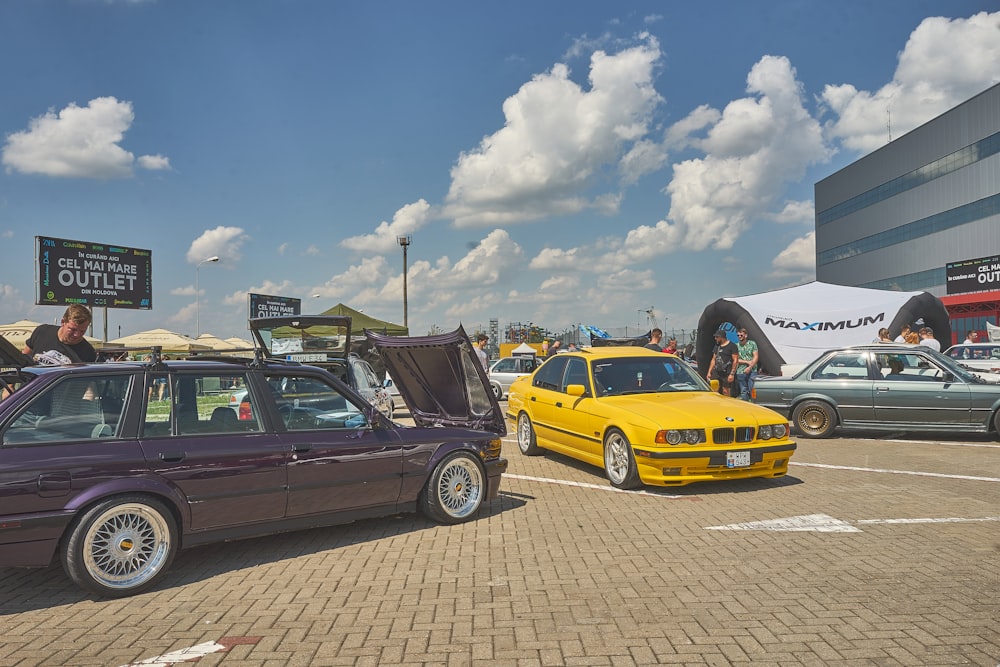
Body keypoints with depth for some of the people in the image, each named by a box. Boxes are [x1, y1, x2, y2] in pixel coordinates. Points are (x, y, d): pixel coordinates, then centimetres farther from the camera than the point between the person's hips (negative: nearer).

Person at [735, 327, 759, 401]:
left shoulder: (752, 344, 5)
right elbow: (735, 360, 2)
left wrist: (750, 367, -14)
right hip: (740, 372, 1)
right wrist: (747, 362, -10)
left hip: (752, 371, -1)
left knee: (752, 391, -6)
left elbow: (756, 357, -2)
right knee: (743, 392, 5)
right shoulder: (736, 346, 7)